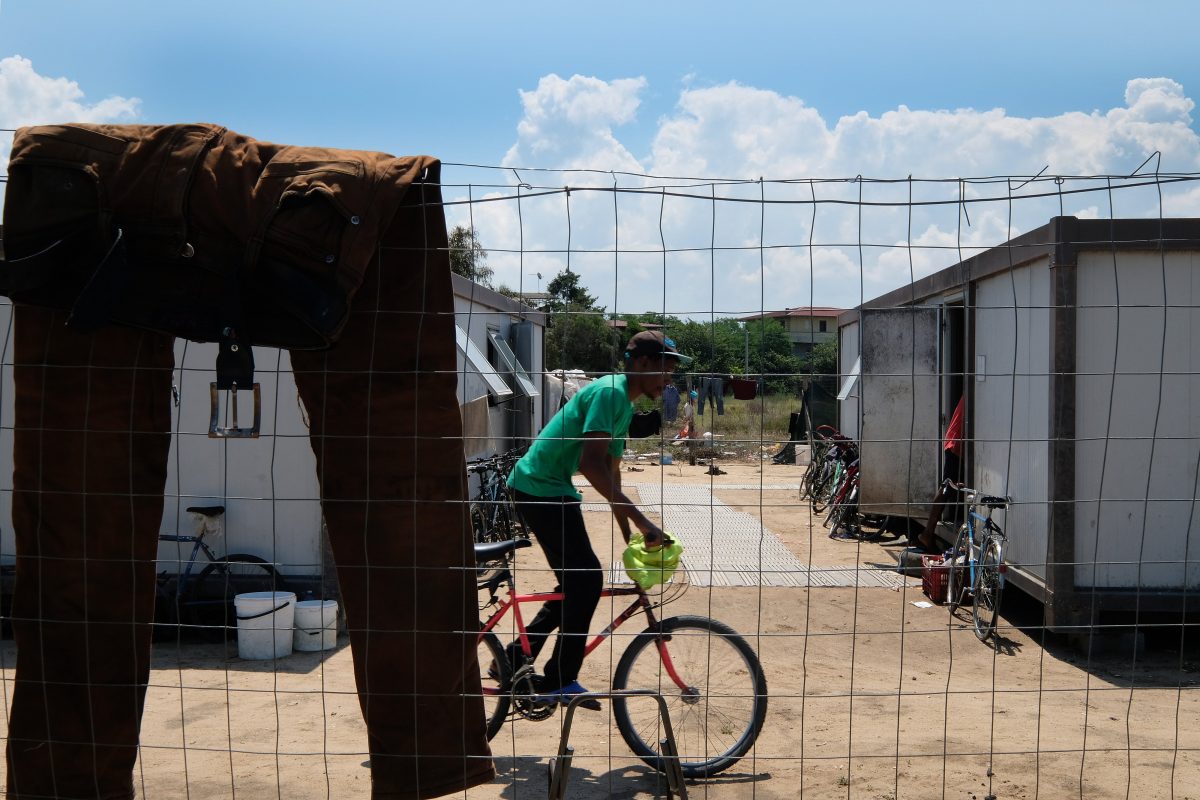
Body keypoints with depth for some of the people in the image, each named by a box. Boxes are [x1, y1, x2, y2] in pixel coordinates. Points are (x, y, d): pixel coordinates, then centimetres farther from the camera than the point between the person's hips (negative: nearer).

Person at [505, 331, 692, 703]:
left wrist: (630, 539, 19)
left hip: (551, 490, 10)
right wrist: (641, 521, -27)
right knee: (586, 580, -8)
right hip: (540, 488, -10)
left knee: (576, 582, 14)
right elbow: (592, 464, -28)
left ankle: (513, 661, 23)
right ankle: (558, 682, 3)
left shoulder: (625, 405, 14)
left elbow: (611, 474, 19)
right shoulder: (609, 392, -18)